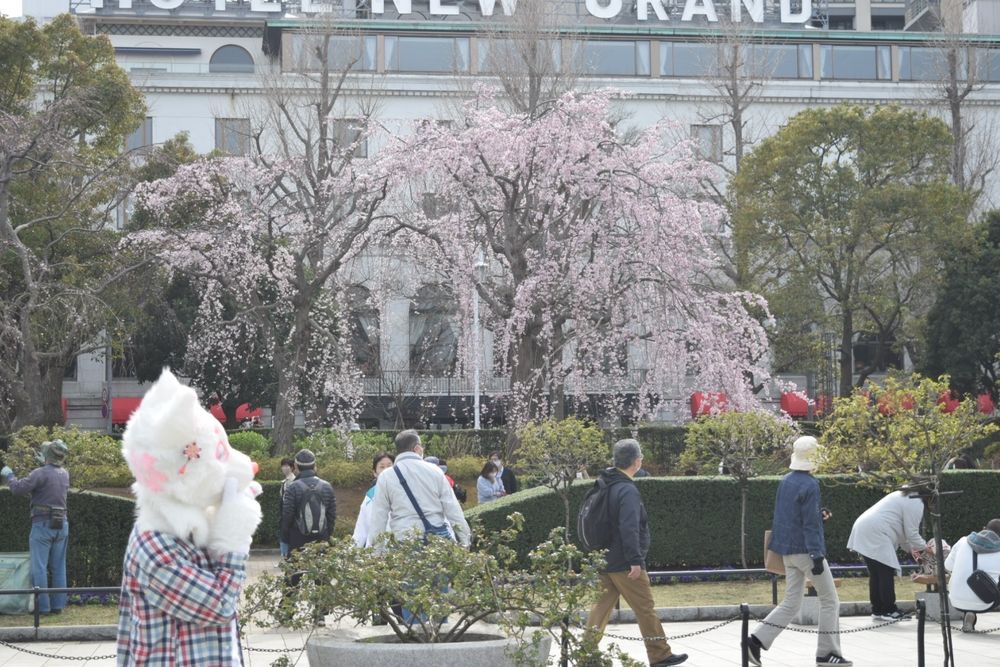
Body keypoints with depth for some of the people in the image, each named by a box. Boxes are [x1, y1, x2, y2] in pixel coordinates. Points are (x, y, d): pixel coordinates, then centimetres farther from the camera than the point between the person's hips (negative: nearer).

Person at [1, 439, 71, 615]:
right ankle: (58, 605, 11)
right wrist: (44, 465, 30)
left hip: (43, 524, -6)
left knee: (39, 567, -2)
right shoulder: (64, 474, 7)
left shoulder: (40, 473, -14)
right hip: (61, 524, 6)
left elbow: (18, 489, -16)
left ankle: (42, 606, -5)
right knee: (59, 567, 10)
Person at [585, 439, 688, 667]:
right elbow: (629, 529, -26)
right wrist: (635, 560, -25)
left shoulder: (605, 486, 10)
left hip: (605, 561, 8)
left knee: (602, 606, 11)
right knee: (645, 608, 2)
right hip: (625, 563, -8)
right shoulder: (627, 491, -19)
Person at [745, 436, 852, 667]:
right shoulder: (810, 485, -16)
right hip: (806, 550, -8)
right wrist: (817, 555, -19)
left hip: (788, 551, 8)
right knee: (830, 600, 5)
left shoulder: (785, 481, 8)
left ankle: (756, 641, 0)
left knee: (791, 603, 12)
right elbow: (811, 524, -19)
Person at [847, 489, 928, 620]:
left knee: (875, 574, 13)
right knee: (886, 573, -5)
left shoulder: (903, 496, 25)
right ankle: (889, 610, -2)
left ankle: (877, 610, 16)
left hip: (863, 532, 10)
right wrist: (924, 547, 10)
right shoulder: (916, 503, -5)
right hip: (875, 536, -10)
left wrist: (910, 548, 31)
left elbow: (901, 530, 31)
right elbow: (912, 534, -6)